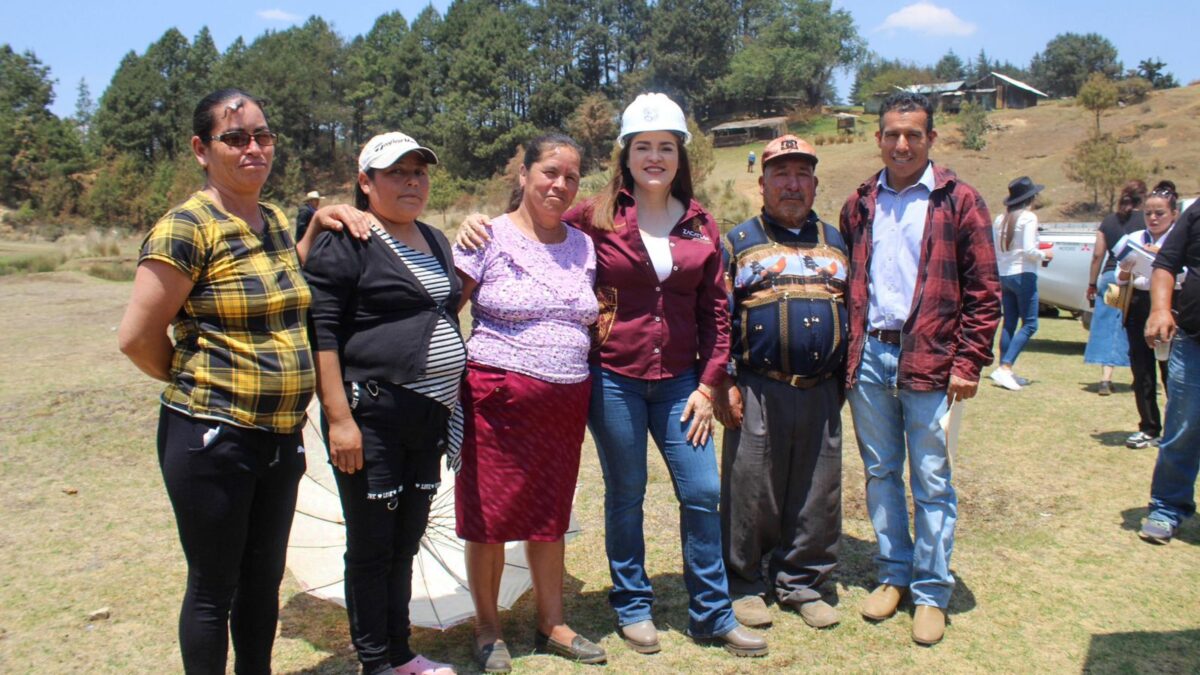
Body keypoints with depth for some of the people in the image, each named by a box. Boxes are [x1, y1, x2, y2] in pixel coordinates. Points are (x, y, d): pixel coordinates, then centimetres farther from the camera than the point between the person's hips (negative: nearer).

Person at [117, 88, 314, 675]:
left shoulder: (276, 222, 10)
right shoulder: (187, 227, -13)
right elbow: (137, 337, -14)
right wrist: (197, 385, 1)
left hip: (280, 437, 7)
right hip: (213, 438, -7)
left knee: (264, 578, 19)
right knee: (213, 589, 8)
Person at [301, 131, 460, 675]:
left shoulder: (436, 242, 15)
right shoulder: (344, 243, -8)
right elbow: (321, 334, -14)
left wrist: (451, 405, 19)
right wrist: (339, 418, -18)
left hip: (428, 419, 7)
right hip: (372, 418, -7)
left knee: (406, 542, 17)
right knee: (372, 546, 5)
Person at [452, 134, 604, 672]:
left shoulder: (582, 245, 10)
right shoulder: (490, 238, -5)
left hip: (566, 401, 5)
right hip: (499, 398, -4)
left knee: (551, 516, 14)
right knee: (489, 517, 5)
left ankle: (552, 626, 29)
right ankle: (488, 631, 24)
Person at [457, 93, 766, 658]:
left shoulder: (700, 225, 5)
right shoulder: (596, 218, -3)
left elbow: (714, 310, 7)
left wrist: (708, 384, 2)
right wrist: (480, 224, -14)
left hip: (678, 380, 3)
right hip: (614, 377, -2)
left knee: (703, 492, 4)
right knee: (625, 495, 9)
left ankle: (712, 615, 22)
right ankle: (632, 607, 29)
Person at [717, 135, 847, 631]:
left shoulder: (835, 241, 16)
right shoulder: (739, 241, 4)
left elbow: (852, 310, 19)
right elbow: (718, 317, 0)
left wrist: (845, 378, 14)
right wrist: (726, 384, -7)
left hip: (822, 392, 4)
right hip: (759, 391, -3)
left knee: (817, 495, 9)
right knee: (751, 492, 3)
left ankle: (801, 583, 24)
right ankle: (745, 584, 19)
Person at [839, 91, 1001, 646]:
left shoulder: (959, 201, -1)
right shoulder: (860, 204, 11)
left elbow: (984, 290, -3)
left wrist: (969, 362, -9)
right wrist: (848, 350, 7)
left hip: (928, 361, -4)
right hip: (868, 357, 4)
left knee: (932, 482, 3)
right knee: (880, 474, 13)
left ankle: (931, 592, 16)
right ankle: (893, 573, 28)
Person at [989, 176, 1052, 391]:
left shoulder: (1000, 220, 11)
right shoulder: (1028, 217, -9)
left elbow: (994, 252, 11)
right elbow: (1028, 250, -15)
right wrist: (1045, 255, 1)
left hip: (1004, 275, 7)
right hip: (1023, 275, -7)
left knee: (1009, 323, 11)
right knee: (1029, 325, -5)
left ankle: (1005, 370, 11)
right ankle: (1005, 368, -18)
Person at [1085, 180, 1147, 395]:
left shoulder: (1108, 221, 6)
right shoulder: (1145, 221, -4)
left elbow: (1098, 255, 7)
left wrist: (1092, 283, 13)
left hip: (1109, 277, 2)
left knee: (1108, 328, 3)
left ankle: (1105, 379, -5)